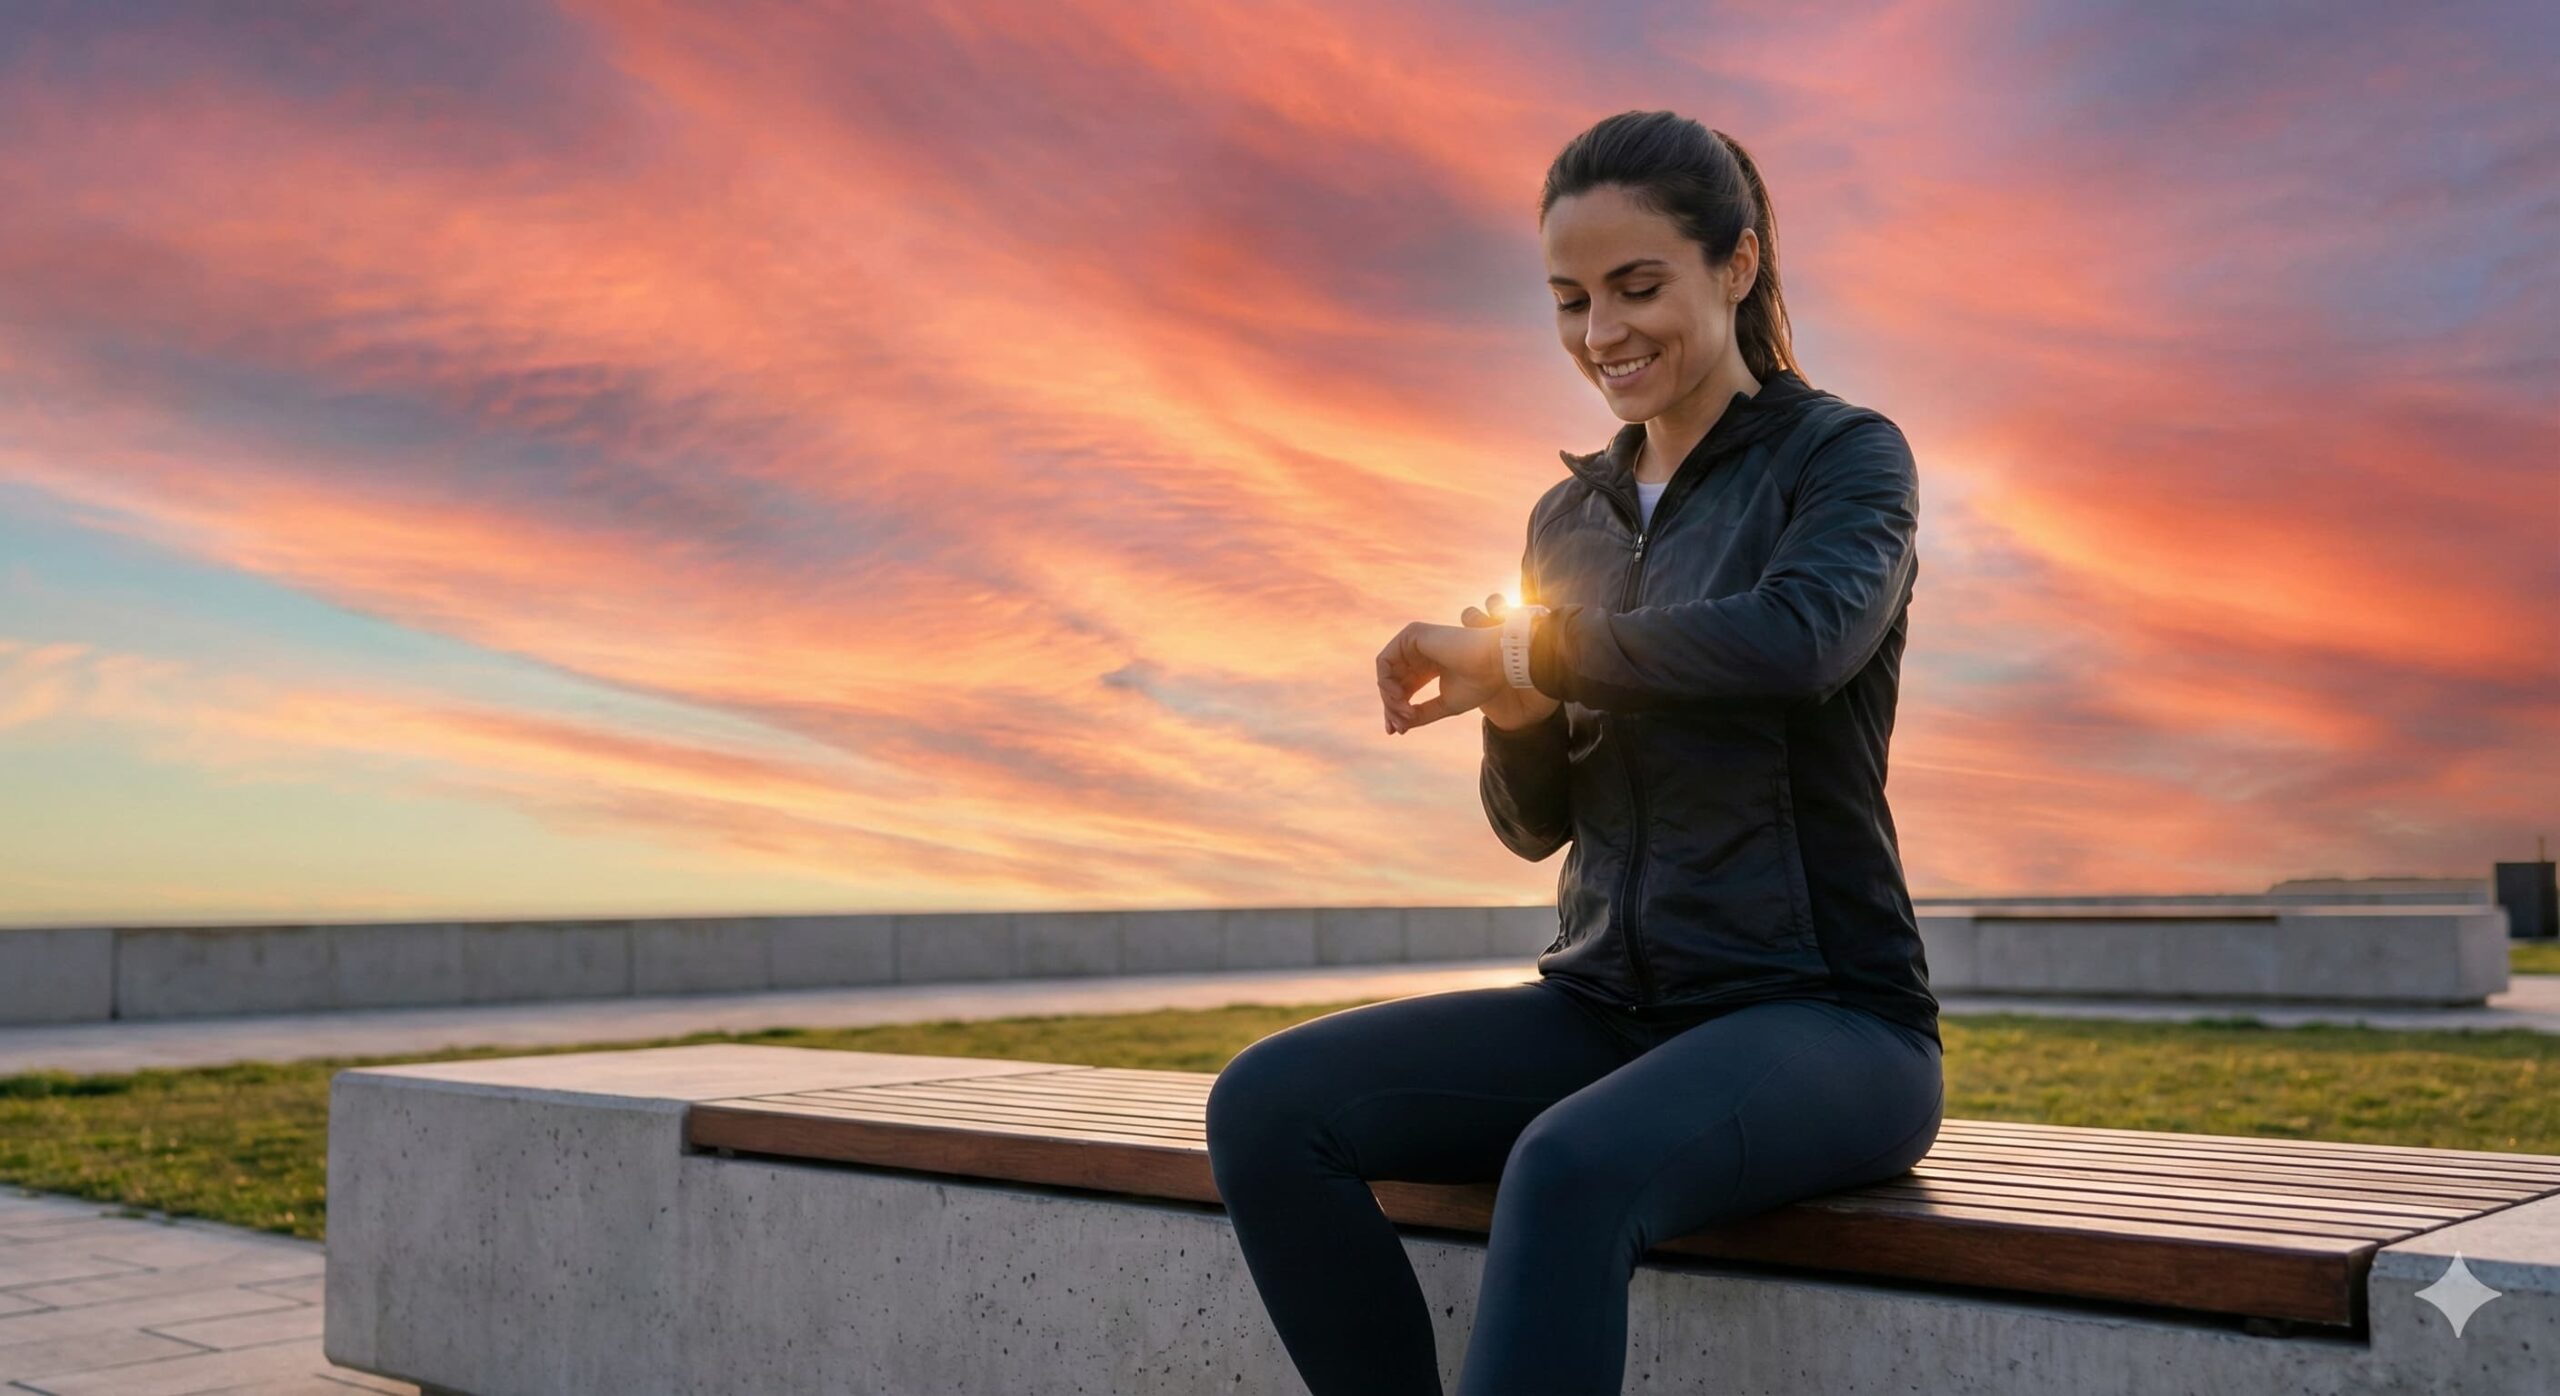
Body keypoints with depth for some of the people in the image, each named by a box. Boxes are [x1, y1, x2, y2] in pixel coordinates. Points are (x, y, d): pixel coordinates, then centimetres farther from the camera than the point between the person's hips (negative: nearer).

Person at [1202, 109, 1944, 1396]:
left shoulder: (1846, 455, -2)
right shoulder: (1569, 517, 14)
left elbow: (1800, 637, -26)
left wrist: (1520, 653, -15)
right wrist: (1515, 709, -7)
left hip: (1821, 1018, -6)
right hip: (1607, 1008, 6)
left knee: (1571, 1172, -37)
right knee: (1266, 1105, -17)